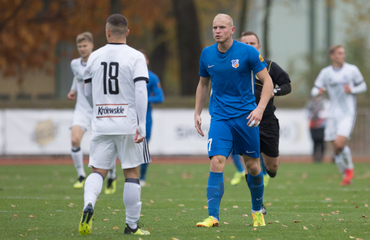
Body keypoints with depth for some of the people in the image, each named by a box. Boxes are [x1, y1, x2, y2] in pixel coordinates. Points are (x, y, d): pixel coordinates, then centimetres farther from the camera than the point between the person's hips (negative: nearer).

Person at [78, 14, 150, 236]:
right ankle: (132, 225, 9)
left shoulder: (95, 57, 6)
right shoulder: (135, 57, -4)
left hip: (101, 124, 2)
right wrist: (141, 125, -11)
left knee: (98, 170, 6)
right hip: (128, 124, -2)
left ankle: (89, 204, -24)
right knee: (132, 172, 6)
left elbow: (88, 92, 16)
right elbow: (141, 92, -13)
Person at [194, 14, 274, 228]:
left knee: (252, 165, 7)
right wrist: (197, 113, 13)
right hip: (220, 117, 2)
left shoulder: (248, 52, -7)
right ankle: (213, 216, -17)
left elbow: (267, 81, -6)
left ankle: (257, 211, 28)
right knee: (217, 163, -14)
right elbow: (203, 84, 19)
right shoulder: (207, 54, 4)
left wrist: (260, 108, -19)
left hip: (246, 117, -2)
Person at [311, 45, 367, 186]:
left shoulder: (352, 70, 0)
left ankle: (349, 167, 6)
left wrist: (352, 90, -11)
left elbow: (363, 86, 9)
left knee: (340, 143, -20)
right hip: (333, 115, 3)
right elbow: (314, 91, 7)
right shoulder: (325, 73, 5)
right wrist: (318, 91, -17)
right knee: (336, 149, 2)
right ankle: (346, 177, 20)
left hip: (348, 114, -3)